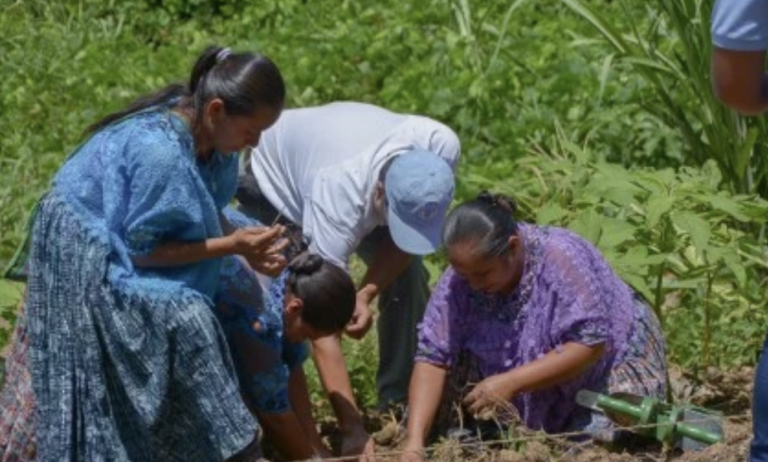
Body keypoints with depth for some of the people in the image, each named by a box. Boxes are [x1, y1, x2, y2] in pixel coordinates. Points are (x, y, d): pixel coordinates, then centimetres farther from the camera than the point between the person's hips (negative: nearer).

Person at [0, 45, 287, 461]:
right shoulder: (160, 153, -34)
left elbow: (207, 209, 4)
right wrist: (231, 245, -25)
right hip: (92, 263, -9)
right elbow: (140, 250, -25)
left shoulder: (204, 131, -9)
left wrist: (245, 246, -14)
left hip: (110, 249, 9)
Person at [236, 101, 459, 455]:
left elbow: (408, 237, -18)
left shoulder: (440, 148, -37)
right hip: (278, 181, -4)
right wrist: (352, 429, -48)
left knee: (408, 278, -11)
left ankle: (401, 404, 2)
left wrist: (366, 294, -35)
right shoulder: (338, 199, -48)